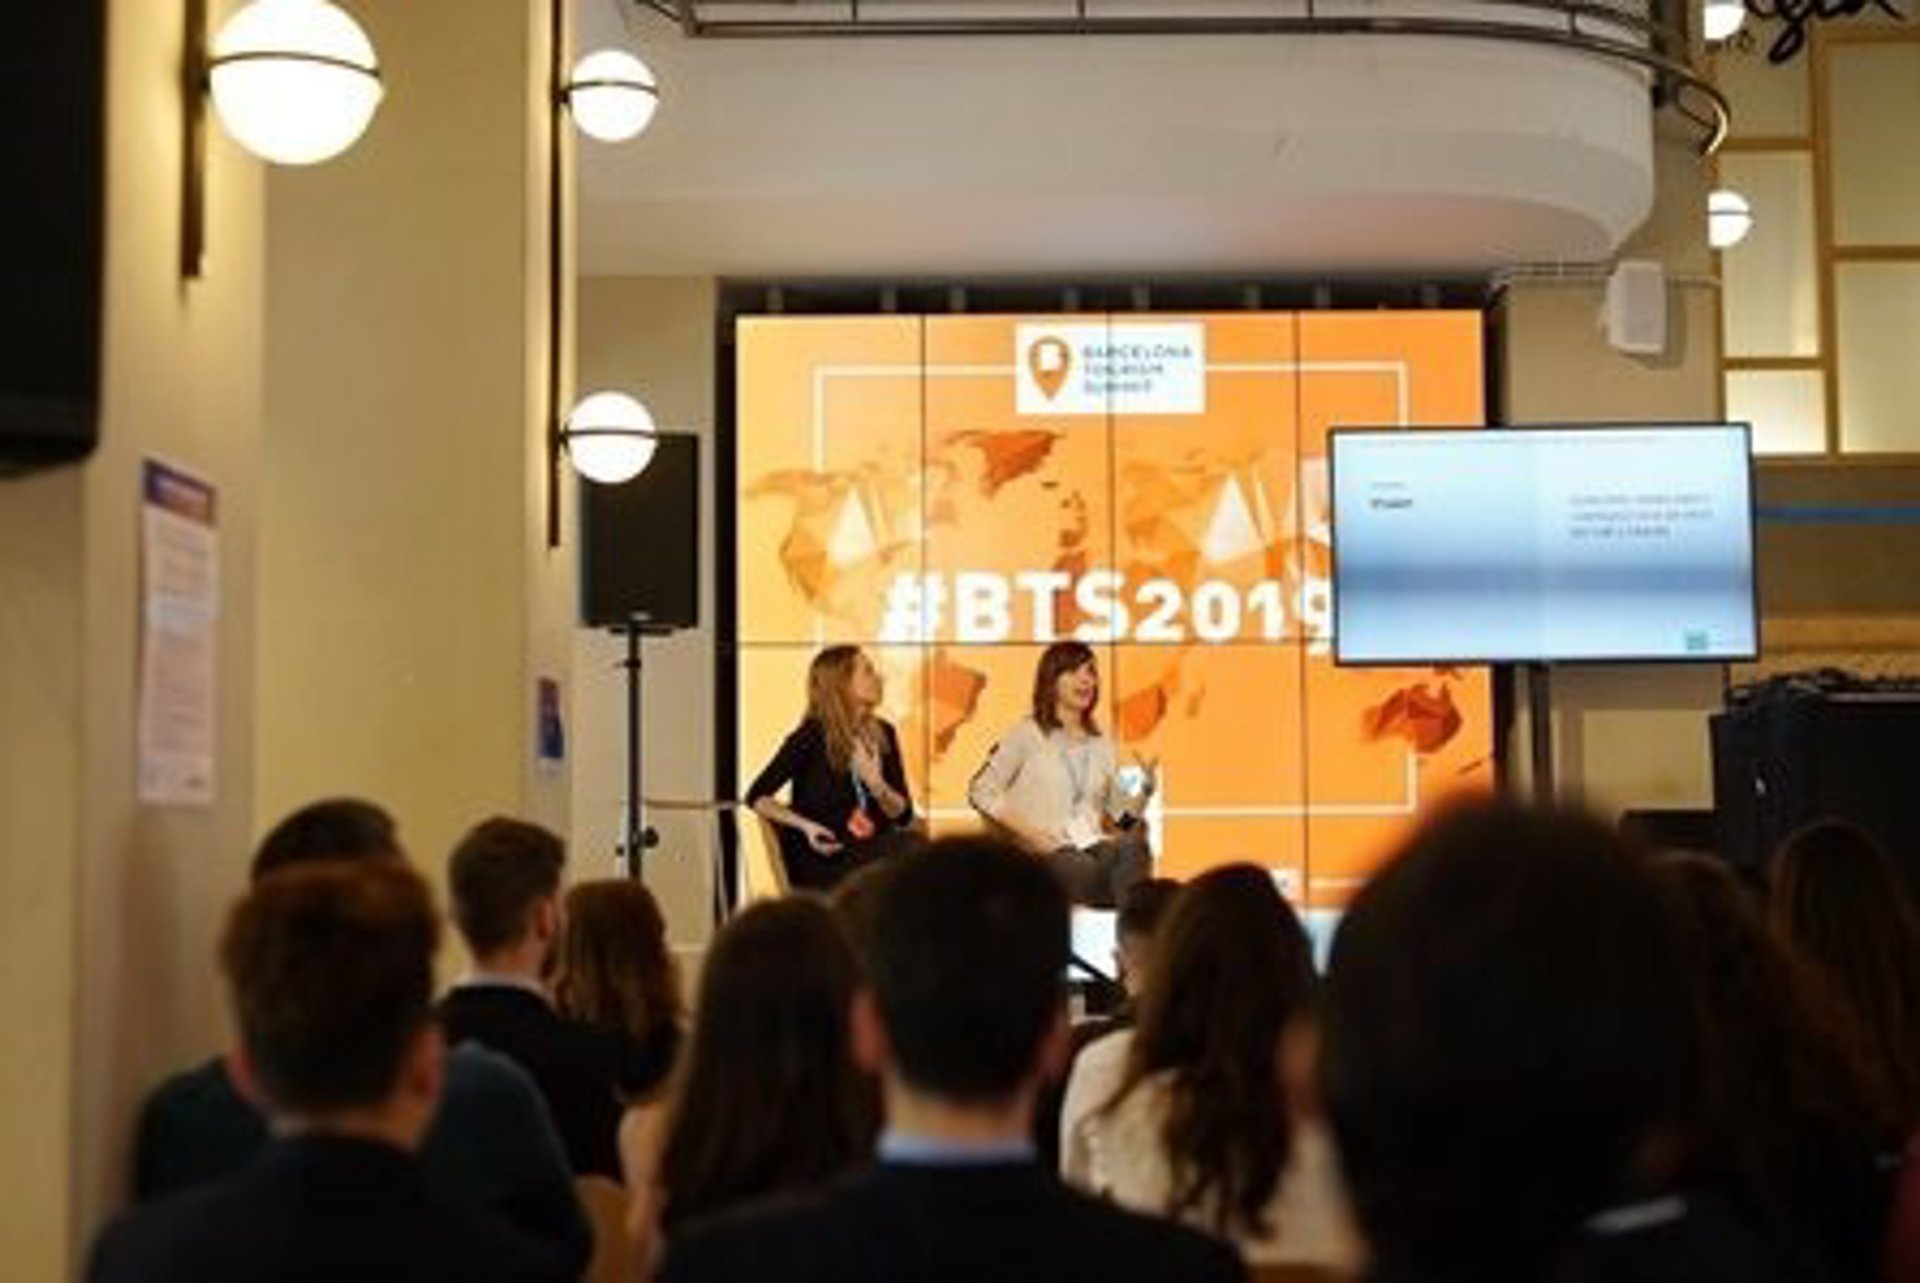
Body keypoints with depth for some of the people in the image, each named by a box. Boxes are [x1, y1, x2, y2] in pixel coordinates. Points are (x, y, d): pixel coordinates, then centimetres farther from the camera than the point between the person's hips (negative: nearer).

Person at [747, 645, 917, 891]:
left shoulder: (883, 734, 10)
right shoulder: (811, 738, -4)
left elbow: (904, 815, 8)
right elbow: (757, 797, -2)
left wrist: (877, 786, -13)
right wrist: (806, 826, -15)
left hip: (871, 850, 5)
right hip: (822, 858, -5)